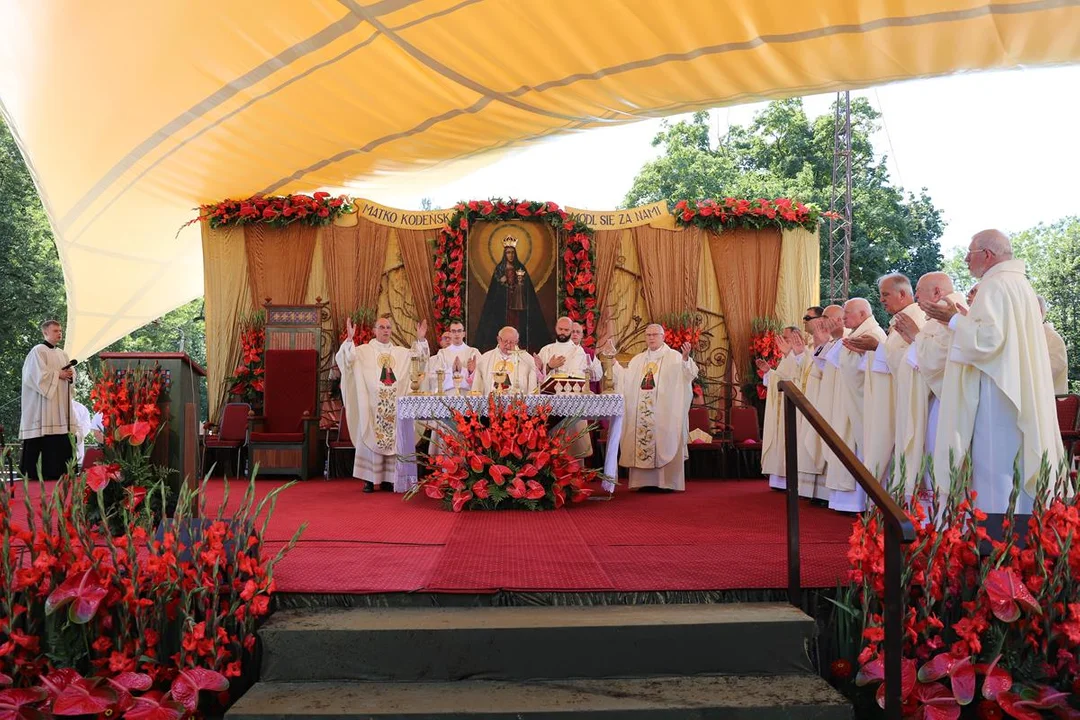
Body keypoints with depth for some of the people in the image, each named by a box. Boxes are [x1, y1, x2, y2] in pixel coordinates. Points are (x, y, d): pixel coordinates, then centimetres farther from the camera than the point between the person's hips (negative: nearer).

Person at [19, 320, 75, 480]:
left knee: (61, 441, 3)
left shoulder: (63, 354, 19)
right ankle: (29, 473, -5)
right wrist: (58, 374, -9)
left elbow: (71, 372, 20)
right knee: (39, 441, -10)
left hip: (60, 404, 7)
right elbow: (39, 374, -16)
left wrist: (70, 374, -2)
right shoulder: (38, 351, -5)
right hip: (43, 404, -7)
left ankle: (56, 472, 7)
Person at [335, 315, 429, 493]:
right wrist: (349, 339, -22)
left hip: (394, 405, 4)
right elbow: (345, 359, -9)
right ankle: (369, 480, 1)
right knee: (371, 438, -3)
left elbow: (420, 357, 15)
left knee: (393, 439, 4)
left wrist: (420, 339, 3)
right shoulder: (364, 351, 3)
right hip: (372, 404, -3)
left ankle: (387, 479, 12)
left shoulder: (401, 352, 16)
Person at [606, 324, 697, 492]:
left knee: (665, 445, -6)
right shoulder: (638, 360, 19)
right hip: (641, 412, 5)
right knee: (642, 445, 1)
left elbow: (689, 374, -11)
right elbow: (625, 378, 15)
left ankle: (668, 482, -3)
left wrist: (686, 358, -30)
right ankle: (645, 481, 6)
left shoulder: (674, 356, 3)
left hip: (665, 412, -5)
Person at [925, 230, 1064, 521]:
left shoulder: (995, 286, -13)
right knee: (1016, 463, 12)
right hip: (1020, 392, 10)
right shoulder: (1020, 284, 18)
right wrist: (967, 319, 18)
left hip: (997, 394, -10)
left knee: (994, 464, -8)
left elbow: (988, 338, -23)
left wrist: (955, 320, -10)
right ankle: (1020, 531, 17)